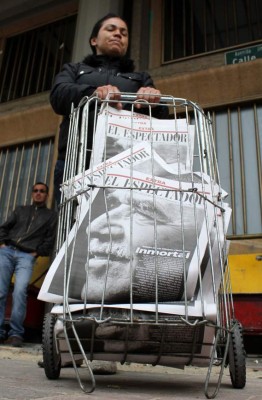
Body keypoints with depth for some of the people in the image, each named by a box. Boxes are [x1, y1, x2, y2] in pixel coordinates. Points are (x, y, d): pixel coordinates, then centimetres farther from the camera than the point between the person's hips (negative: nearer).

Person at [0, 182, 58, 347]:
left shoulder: (51, 215, 17)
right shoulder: (21, 209, 25)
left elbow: (50, 240, 8)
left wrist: (37, 252, -3)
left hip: (27, 256, -3)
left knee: (20, 292, -20)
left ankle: (16, 334, -17)